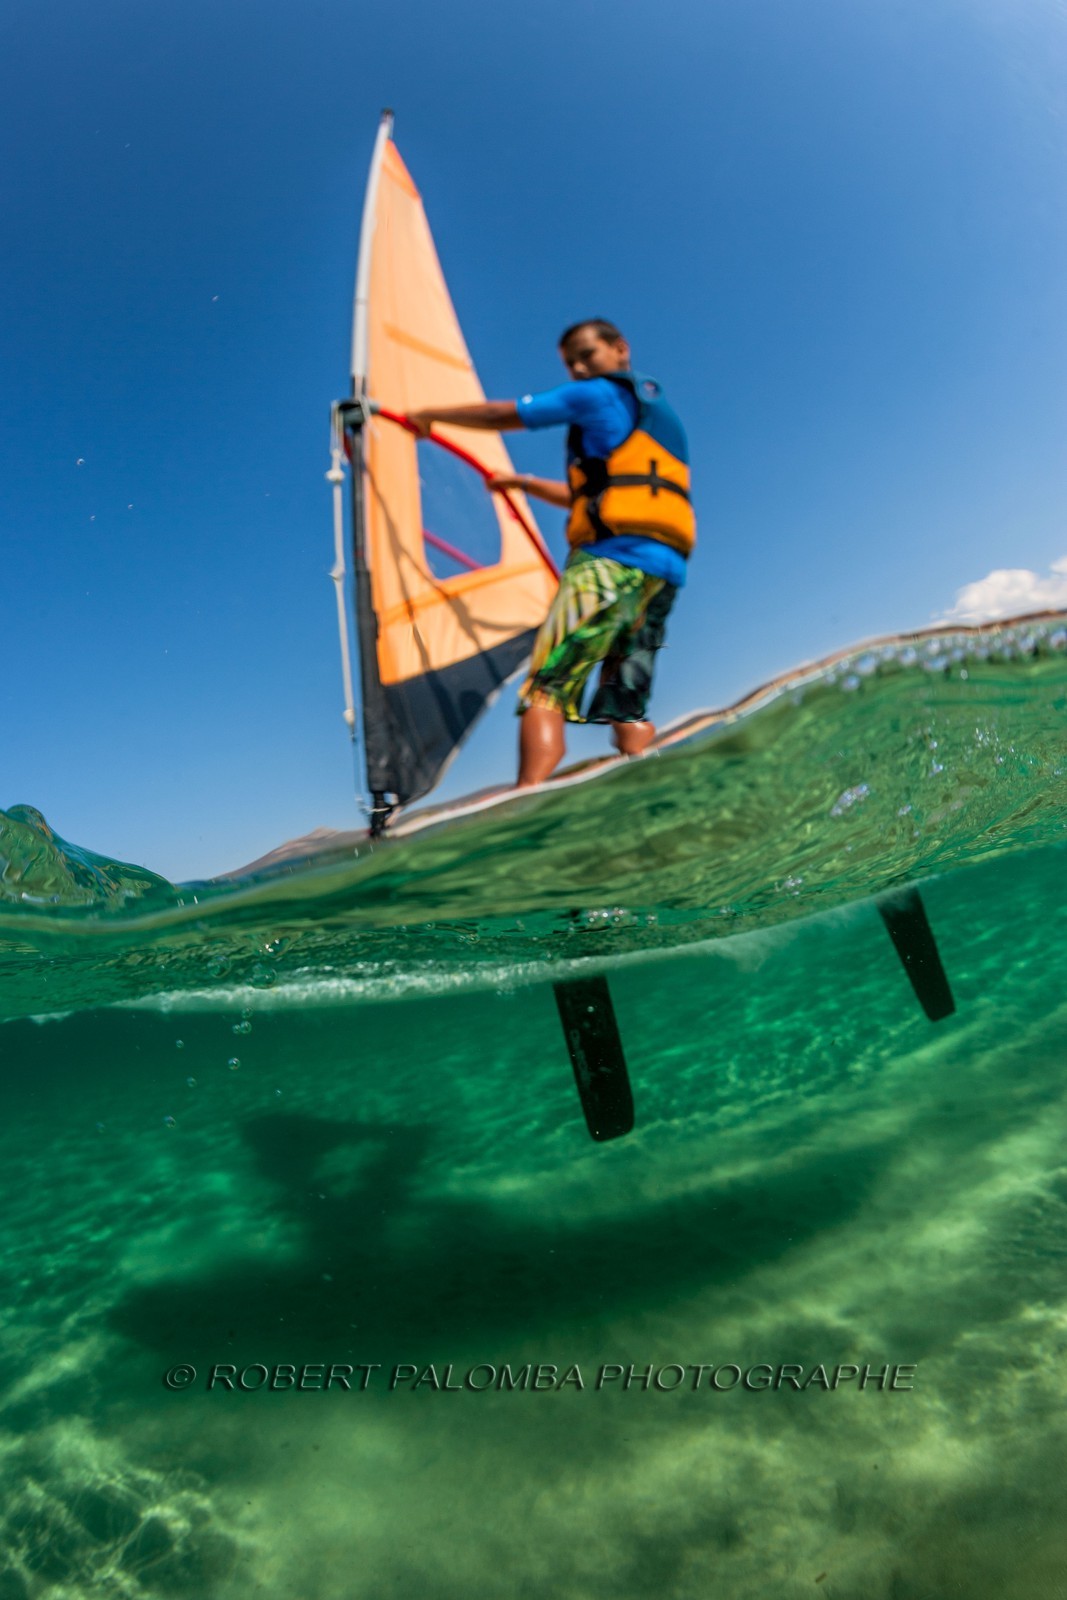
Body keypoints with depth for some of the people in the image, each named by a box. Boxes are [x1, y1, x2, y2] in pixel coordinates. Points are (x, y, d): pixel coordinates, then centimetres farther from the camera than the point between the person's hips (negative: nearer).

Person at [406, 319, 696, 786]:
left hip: (613, 559, -8)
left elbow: (500, 415, 9)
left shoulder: (599, 394, 8)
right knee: (628, 708, 4)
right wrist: (522, 482, 43)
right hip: (664, 571, 9)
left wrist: (430, 414, 22)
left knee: (546, 690, -14)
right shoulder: (656, 411, 33)